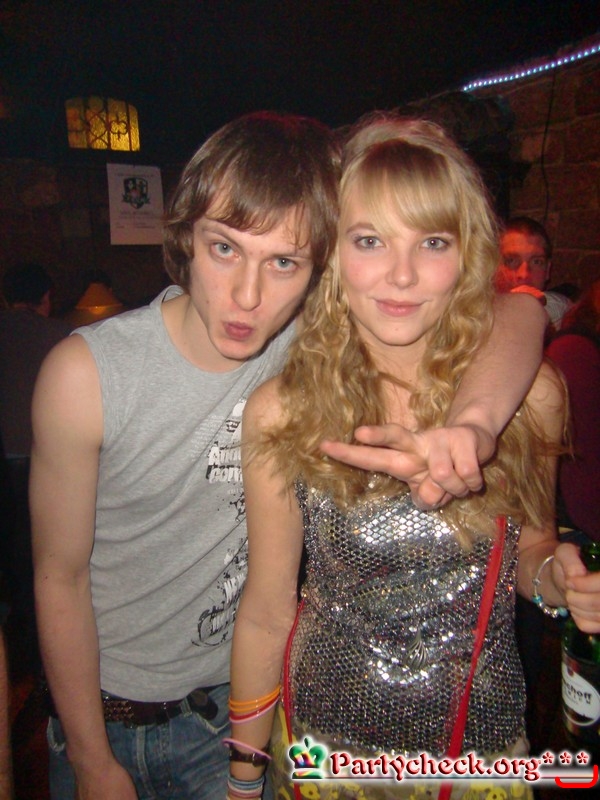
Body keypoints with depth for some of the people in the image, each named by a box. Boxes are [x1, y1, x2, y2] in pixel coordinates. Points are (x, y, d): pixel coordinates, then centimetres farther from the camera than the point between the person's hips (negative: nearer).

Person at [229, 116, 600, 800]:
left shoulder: (528, 394, -16)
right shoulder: (281, 412, -20)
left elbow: (528, 546, 2)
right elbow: (266, 613, -9)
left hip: (487, 736, 1)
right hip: (324, 739, 0)